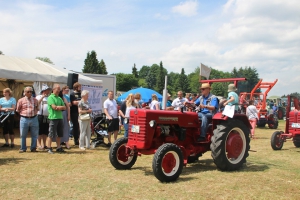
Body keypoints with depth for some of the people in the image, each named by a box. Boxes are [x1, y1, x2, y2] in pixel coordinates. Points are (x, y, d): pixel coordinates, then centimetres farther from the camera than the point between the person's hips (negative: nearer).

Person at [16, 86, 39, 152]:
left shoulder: (35, 100, 7)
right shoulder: (21, 100, 2)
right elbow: (18, 110, 11)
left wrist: (34, 113, 6)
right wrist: (23, 113, 5)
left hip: (34, 119, 1)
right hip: (24, 119, -1)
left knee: (34, 135, 4)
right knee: (23, 135, 5)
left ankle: (33, 148, 15)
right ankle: (23, 148, 16)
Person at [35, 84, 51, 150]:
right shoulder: (39, 97, 4)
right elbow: (36, 103, -15)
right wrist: (42, 97, -16)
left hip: (47, 116, 4)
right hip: (40, 116, -4)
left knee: (45, 132, 10)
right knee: (40, 131, -1)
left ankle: (44, 144, 17)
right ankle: (39, 144, 5)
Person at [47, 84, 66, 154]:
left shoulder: (59, 98, 17)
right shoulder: (50, 97, -5)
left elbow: (64, 107, 10)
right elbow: (54, 107, -16)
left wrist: (58, 107, -8)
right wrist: (61, 107, -3)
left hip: (60, 117, 7)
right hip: (53, 118, -7)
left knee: (59, 134, 11)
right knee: (51, 134, -3)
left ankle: (58, 147, 19)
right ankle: (49, 148, 6)